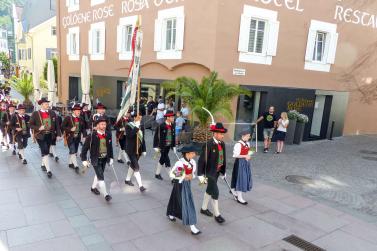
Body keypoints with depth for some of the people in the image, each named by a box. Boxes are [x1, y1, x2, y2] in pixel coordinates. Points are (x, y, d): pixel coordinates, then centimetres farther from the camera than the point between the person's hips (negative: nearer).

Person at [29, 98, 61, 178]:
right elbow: (31, 125, -1)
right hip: (40, 135, -4)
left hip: (49, 135, 4)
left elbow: (56, 124, 3)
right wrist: (38, 128, -18)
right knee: (45, 152, -10)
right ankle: (48, 170, -7)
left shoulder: (52, 113, 3)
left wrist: (58, 134, -3)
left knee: (46, 151, 16)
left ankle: (43, 164, 39)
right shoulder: (35, 114, -5)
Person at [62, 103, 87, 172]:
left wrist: (85, 136, -4)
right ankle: (76, 166, -9)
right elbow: (62, 127, -8)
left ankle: (70, 163, 32)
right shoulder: (68, 118, -8)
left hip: (77, 138, 5)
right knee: (72, 152, -10)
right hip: (70, 138, -5)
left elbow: (83, 128, 8)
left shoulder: (80, 119, 6)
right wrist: (70, 129, -20)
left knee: (75, 151, 15)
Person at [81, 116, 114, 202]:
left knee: (99, 174, 23)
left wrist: (111, 158, 10)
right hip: (96, 159, -5)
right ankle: (106, 195, 0)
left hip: (104, 159, 6)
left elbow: (110, 147, 8)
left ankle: (93, 188, 46)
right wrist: (84, 160, -11)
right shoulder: (92, 136, -18)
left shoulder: (108, 135, -4)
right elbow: (85, 148, -11)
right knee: (101, 177, -8)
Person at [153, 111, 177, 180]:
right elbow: (156, 136, -12)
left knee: (162, 160, 19)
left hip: (168, 146, 7)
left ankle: (157, 174, 36)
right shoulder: (161, 126, -15)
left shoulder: (172, 126, 3)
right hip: (162, 146, -7)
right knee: (167, 161, -6)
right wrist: (156, 147, -12)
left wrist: (174, 146, 13)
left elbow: (173, 136, 11)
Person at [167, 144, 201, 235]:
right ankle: (192, 226, 1)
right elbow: (172, 174, -18)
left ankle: (171, 214, 49)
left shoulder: (193, 162, -6)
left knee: (177, 199, 23)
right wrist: (183, 177, -24)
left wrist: (191, 176, -14)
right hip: (180, 184, -6)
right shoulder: (180, 163, -25)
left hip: (187, 184, 6)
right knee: (187, 203, -4)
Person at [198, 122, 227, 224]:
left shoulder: (222, 144, 0)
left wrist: (223, 171, 12)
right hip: (210, 172, -7)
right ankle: (217, 214, 14)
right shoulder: (208, 145, -22)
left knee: (210, 190, 21)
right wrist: (200, 174, -17)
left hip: (217, 171, 8)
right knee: (215, 192, -2)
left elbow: (223, 158, 8)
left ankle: (204, 208, 39)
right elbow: (202, 160, -19)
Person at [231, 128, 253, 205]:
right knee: (240, 178, 0)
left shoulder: (248, 143, 6)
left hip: (246, 162, 9)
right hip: (240, 162, -8)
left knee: (245, 178, 16)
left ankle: (234, 190, 37)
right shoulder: (238, 144, -20)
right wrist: (245, 156, -24)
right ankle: (239, 198, 13)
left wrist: (248, 157, 0)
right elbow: (235, 155, -22)